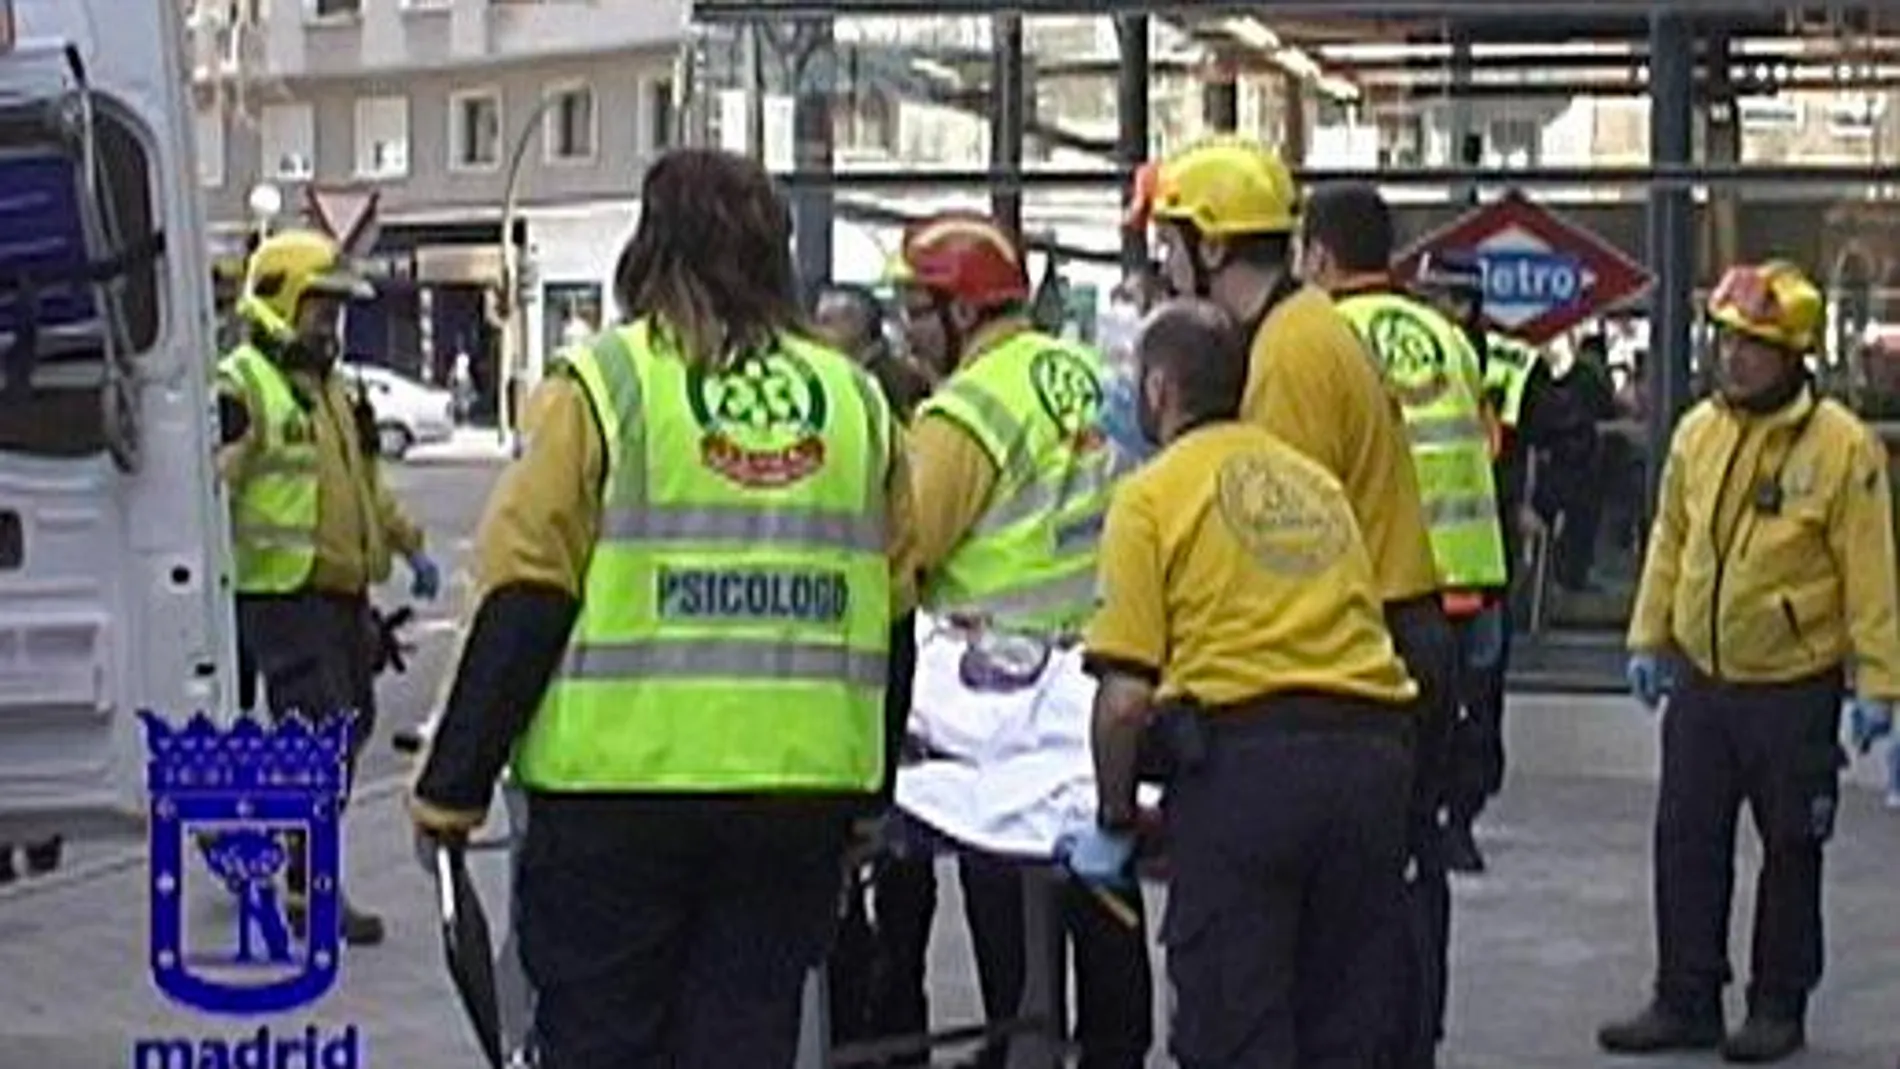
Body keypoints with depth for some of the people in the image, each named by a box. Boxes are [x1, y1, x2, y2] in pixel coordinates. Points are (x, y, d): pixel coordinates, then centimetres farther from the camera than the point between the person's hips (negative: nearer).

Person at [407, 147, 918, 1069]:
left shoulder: (601, 383, -4)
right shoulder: (854, 397, 9)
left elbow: (526, 599, -7)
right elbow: (892, 604, 11)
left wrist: (452, 784, -2)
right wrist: (871, 792, 21)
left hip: (621, 778, -3)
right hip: (803, 787, 4)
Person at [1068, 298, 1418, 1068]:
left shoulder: (1152, 492, 3)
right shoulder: (1316, 480, 22)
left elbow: (1126, 696, -5)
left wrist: (1113, 823, 7)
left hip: (1243, 752, -5)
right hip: (1375, 740, 6)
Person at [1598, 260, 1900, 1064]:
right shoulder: (1698, 431, 5)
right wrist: (1649, 638, 12)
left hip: (1794, 691, -5)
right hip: (1701, 682, 5)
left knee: (1791, 853, 7)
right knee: (1686, 844, 7)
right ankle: (1686, 1002, 18)